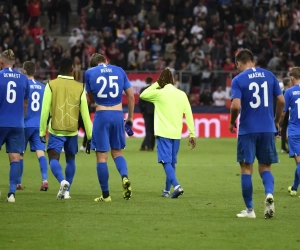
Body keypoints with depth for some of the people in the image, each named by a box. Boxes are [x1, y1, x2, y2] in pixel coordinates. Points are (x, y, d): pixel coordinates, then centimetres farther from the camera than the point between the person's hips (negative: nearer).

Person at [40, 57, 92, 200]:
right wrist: (90, 134, 8)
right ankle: (66, 190, 15)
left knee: (53, 158, -3)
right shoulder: (80, 87, 1)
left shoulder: (51, 85, -4)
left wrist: (42, 131, 0)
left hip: (56, 129, -2)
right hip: (72, 130, 2)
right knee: (70, 159, 18)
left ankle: (63, 181, -30)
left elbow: (45, 110, -6)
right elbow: (85, 113, 2)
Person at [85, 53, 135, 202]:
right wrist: (130, 117, 17)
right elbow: (131, 96, 8)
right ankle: (124, 177, -14)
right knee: (117, 152, 16)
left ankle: (105, 195, 1)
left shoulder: (90, 73, 3)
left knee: (102, 156, 2)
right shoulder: (119, 71, 8)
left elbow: (91, 99, 13)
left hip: (101, 116, -2)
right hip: (118, 115, 2)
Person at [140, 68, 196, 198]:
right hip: (176, 134, 4)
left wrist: (156, 85, 18)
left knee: (166, 161, -8)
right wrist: (192, 134, 5)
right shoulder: (182, 95, 5)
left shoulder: (159, 93, -5)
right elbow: (188, 114, 3)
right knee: (172, 162, 15)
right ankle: (167, 190, 22)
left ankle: (177, 186, -27)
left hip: (163, 133, -4)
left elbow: (142, 95, 11)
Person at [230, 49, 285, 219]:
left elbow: (236, 106, -16)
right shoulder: (269, 75, 5)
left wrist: (232, 122, 2)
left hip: (247, 130, -3)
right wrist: (277, 121, 18)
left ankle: (250, 210, 9)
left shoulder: (238, 80, -6)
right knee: (265, 166, 13)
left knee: (247, 168, 7)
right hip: (268, 129, 3)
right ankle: (269, 193, -16)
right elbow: (281, 101, 4)